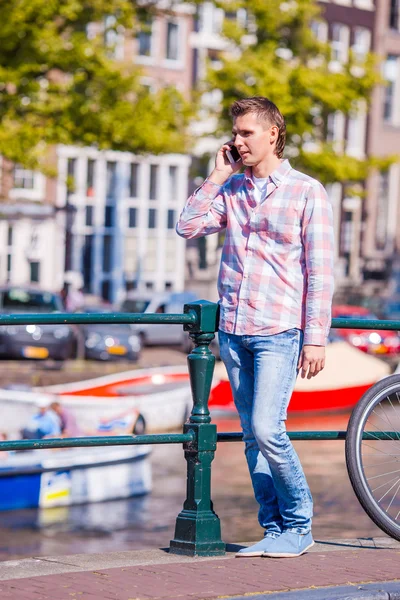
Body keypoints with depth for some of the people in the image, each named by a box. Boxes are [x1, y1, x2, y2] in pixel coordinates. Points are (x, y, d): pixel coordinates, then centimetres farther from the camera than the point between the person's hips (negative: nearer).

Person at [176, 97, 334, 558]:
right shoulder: (230, 189, 12)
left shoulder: (306, 192, -1)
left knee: (267, 429, -16)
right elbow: (188, 227, -1)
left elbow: (320, 271, -3)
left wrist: (315, 337, -8)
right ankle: (275, 530, 14)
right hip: (233, 330, 5)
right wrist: (217, 177, 1)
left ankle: (298, 525, 0)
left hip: (279, 332, -5)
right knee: (252, 436, 6)